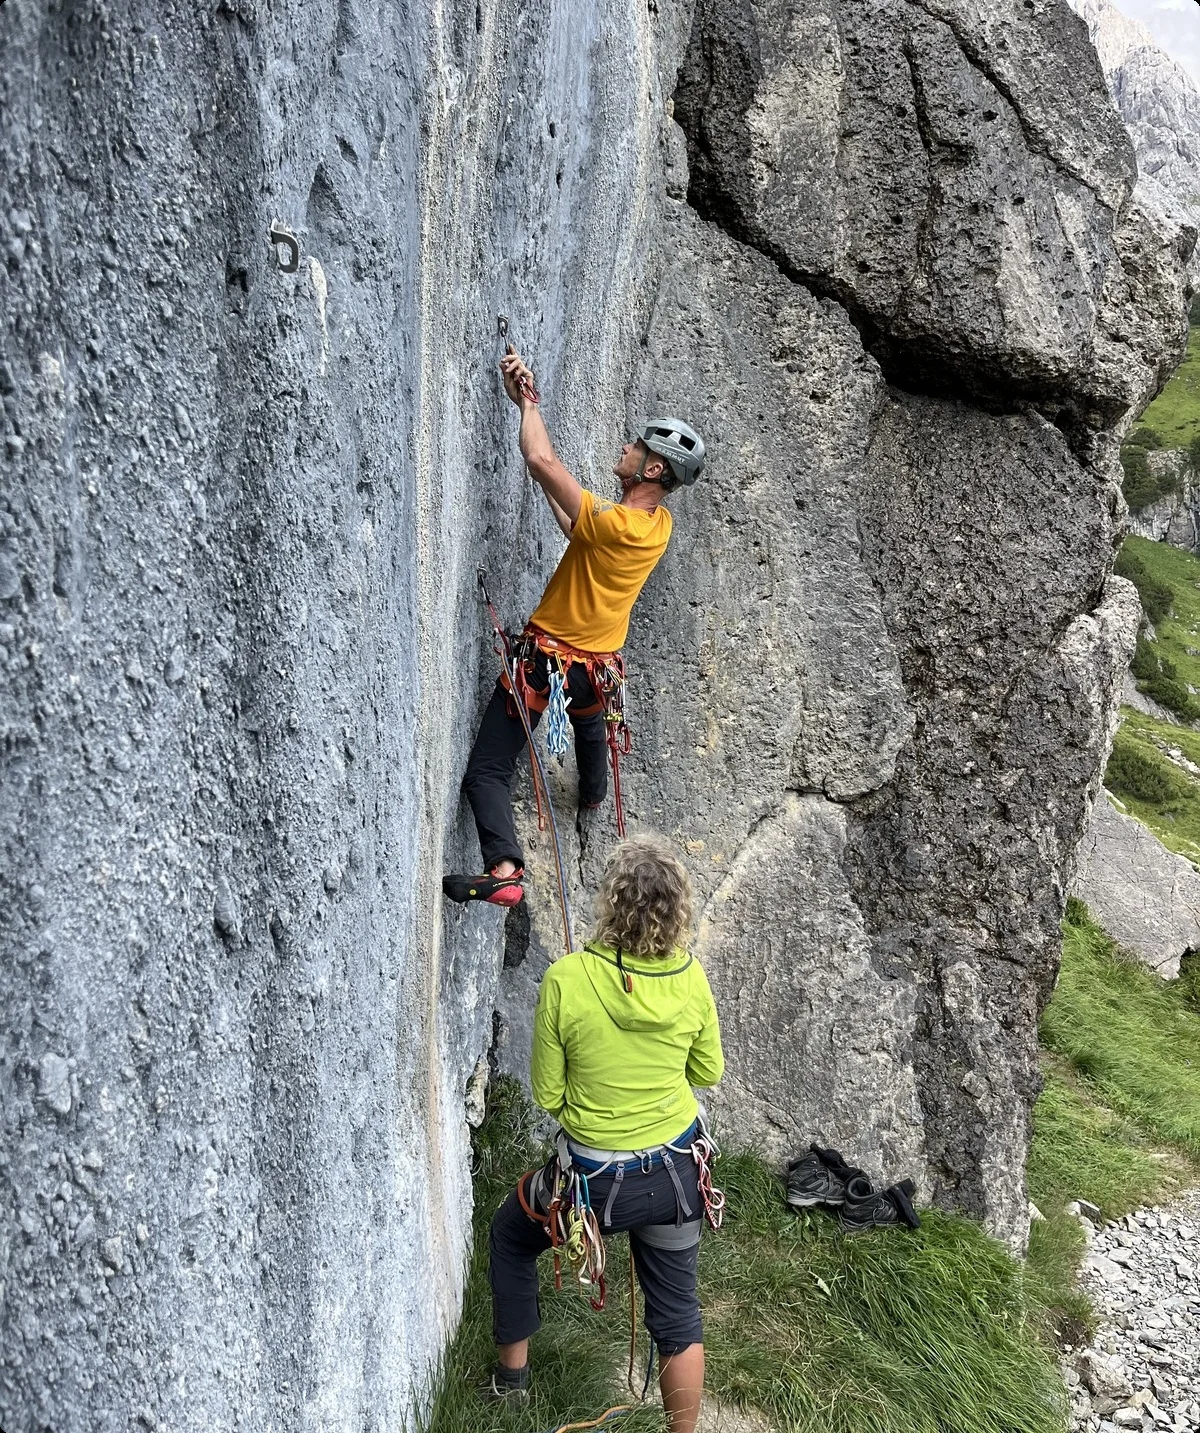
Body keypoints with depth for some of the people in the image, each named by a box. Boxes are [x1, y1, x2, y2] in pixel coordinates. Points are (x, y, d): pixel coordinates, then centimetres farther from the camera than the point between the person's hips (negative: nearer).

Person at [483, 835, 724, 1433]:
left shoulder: (565, 979, -24)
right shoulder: (691, 978, -15)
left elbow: (548, 1096, -12)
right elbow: (708, 1072, 2)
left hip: (594, 1178, -2)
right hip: (676, 1170, 2)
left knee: (510, 1235, 28)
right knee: (677, 1315, 20)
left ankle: (511, 1375, 43)